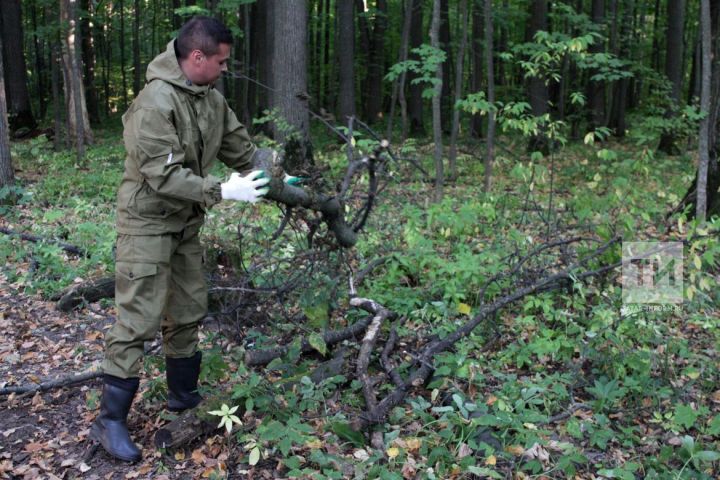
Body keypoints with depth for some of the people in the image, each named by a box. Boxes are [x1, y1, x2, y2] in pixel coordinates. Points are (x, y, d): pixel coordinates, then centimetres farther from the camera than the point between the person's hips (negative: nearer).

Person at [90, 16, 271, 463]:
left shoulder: (212, 98, 3)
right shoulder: (156, 103, -24)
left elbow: (241, 148, 12)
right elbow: (164, 176, -27)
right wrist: (223, 192, -27)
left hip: (187, 224, 8)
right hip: (148, 222, -8)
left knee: (189, 311, 15)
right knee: (140, 320, -7)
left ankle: (184, 393, 33)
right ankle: (111, 420, 5)